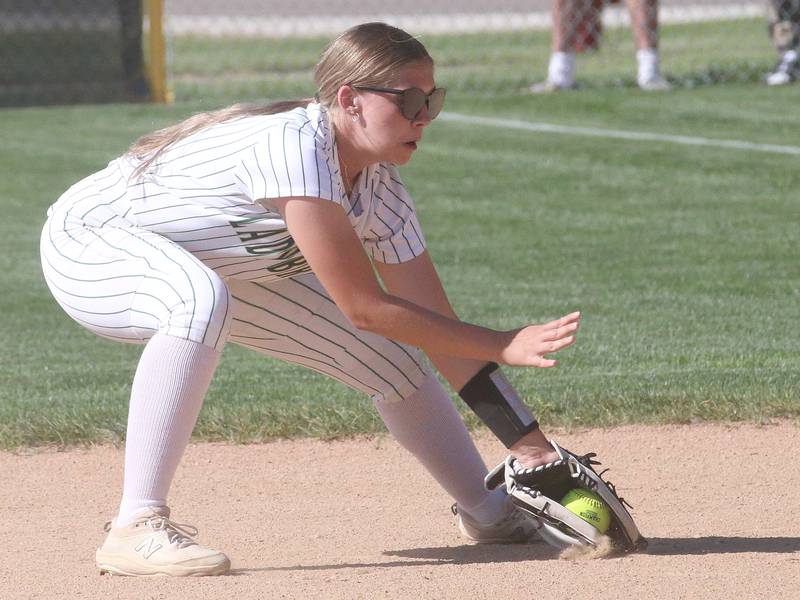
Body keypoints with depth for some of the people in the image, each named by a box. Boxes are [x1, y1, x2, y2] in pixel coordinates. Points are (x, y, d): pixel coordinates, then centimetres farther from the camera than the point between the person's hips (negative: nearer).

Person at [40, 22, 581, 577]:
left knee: (390, 353, 5)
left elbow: (441, 331, -5)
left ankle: (487, 511, 28)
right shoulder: (293, 144, -35)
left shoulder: (380, 189, -10)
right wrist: (504, 346, -27)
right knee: (202, 301, -41)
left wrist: (532, 447, -10)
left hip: (215, 270, 9)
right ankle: (135, 529, -38)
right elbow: (363, 307, -32)